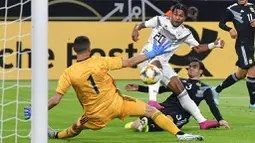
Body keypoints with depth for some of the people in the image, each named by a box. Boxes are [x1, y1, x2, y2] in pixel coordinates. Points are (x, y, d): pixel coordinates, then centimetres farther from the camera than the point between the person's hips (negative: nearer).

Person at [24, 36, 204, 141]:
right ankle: (179, 134, -10)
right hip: (117, 103, -1)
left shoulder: (69, 73, -12)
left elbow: (55, 100, -13)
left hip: (97, 115, 1)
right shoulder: (99, 62, -13)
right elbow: (129, 62, -9)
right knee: (151, 111, 2)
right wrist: (152, 54, 0)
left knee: (76, 129, 30)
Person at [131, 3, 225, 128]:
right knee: (156, 64, -41)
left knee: (180, 89, -2)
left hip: (163, 63, 4)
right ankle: (152, 101, -54)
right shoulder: (160, 20, -4)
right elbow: (141, 25, 4)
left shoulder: (185, 33, 5)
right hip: (147, 57, -4)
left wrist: (213, 45, -1)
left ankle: (202, 121, 2)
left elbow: (198, 48, 14)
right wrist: (136, 30, -18)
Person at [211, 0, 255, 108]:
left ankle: (216, 90, 28)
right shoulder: (232, 9, -3)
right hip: (242, 44, -7)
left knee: (241, 74, 13)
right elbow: (221, 23, 2)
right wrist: (230, 29, -17)